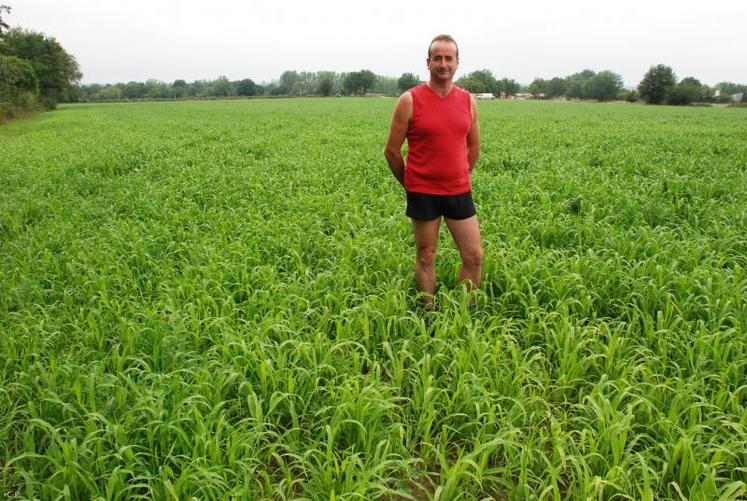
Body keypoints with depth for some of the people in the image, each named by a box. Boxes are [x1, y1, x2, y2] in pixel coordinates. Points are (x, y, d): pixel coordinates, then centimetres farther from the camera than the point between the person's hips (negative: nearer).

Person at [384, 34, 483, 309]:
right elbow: (392, 151, -2)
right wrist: (410, 185, 5)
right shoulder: (410, 100, -8)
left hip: (460, 193, 4)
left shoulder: (468, 101, 4)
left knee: (474, 256, 5)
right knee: (425, 259, 7)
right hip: (423, 194, -3)